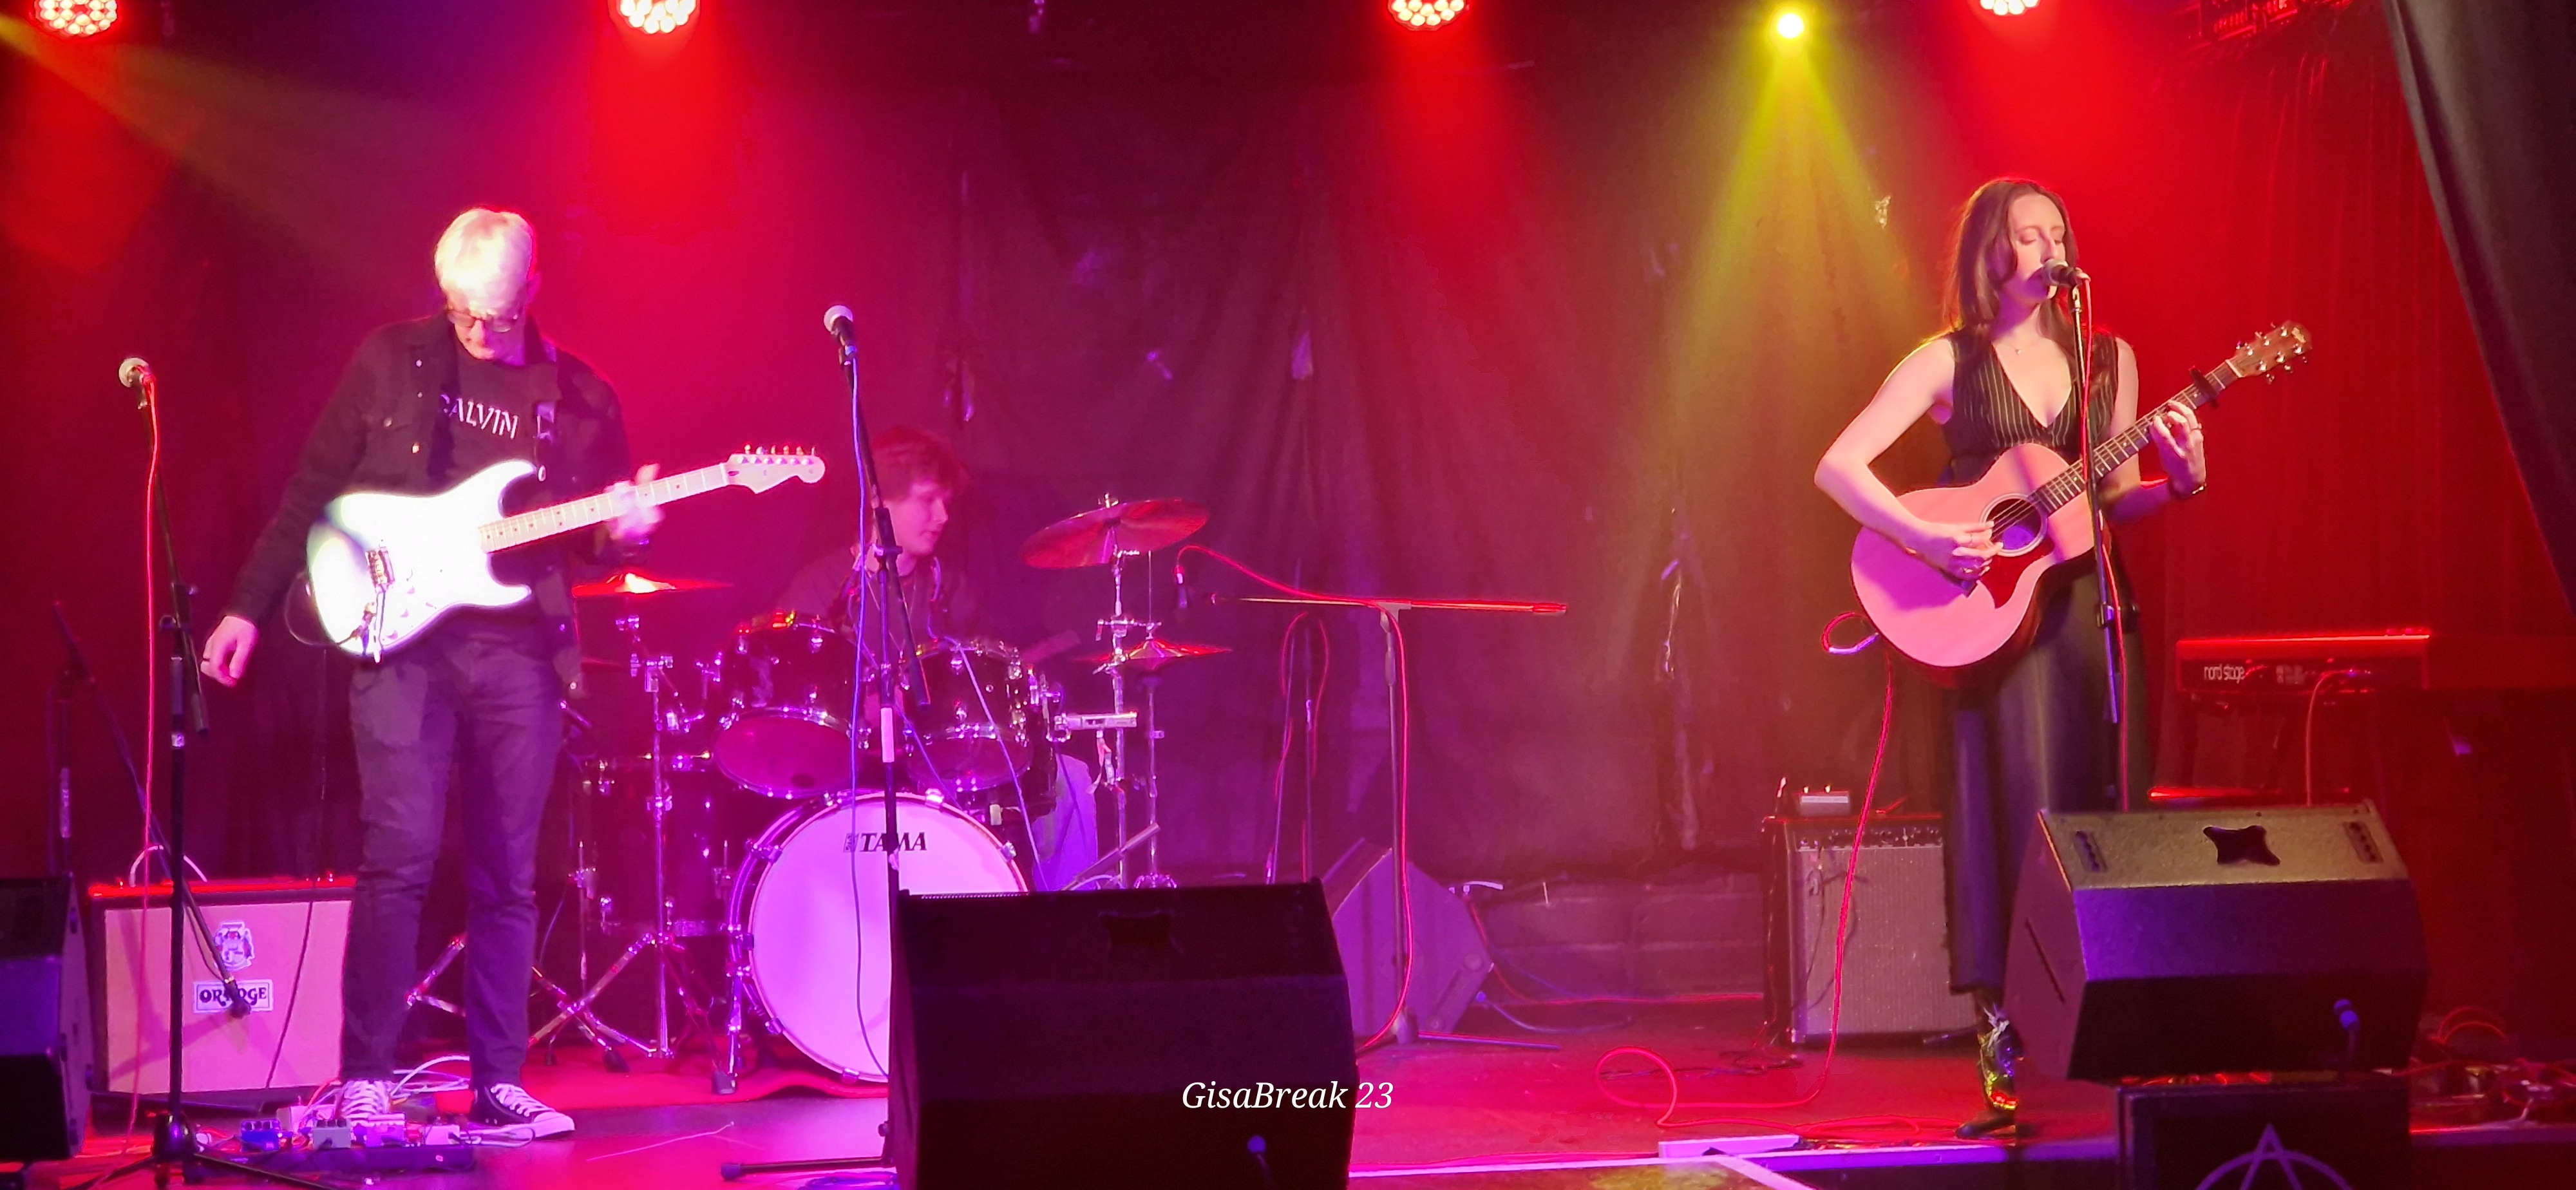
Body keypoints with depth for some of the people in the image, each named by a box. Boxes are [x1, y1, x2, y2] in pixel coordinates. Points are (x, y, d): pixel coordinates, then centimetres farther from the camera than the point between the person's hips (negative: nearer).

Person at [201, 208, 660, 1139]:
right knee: (400, 854, -11)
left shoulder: (582, 397, 9)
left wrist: (619, 533, -8)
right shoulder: (390, 363, 4)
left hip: (521, 650, 2)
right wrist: (249, 608, 3)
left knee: (506, 875, 4)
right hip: (400, 637, -2)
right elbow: (313, 492, 6)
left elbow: (591, 540, 15)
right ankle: (364, 1082, -5)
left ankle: (498, 1083, 11)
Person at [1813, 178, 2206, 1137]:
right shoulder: (1950, 362, 0)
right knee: (2015, 810, -7)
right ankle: (2009, 1053, -2)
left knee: (2103, 804, 1)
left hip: (2088, 601, 4)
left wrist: (2179, 482, -6)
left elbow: (2114, 499, 14)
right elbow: (1837, 466, -7)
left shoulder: (2109, 359, 12)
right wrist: (1926, 538, -19)